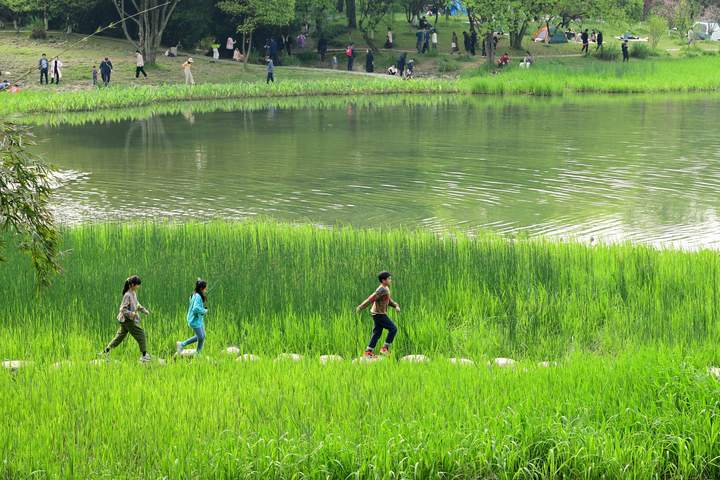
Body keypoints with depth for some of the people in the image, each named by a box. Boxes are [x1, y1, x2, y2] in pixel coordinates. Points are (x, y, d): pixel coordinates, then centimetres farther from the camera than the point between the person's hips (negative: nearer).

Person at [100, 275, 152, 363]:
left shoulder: (134, 293, 10)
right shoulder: (128, 295, -19)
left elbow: (137, 304, 25)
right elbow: (123, 309, -20)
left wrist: (144, 310, 15)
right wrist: (131, 313, -33)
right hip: (128, 320, -10)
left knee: (119, 336, 13)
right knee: (140, 334, -4)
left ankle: (105, 351, 15)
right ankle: (144, 355, 3)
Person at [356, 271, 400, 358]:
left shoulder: (386, 289, 11)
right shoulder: (382, 290, -21)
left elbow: (389, 300, 20)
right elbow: (371, 299, -22)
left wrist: (396, 306, 3)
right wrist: (361, 308, -22)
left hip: (379, 314, 10)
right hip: (379, 314, -10)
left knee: (377, 333, 11)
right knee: (393, 329, -5)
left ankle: (368, 352, 11)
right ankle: (385, 348, -4)